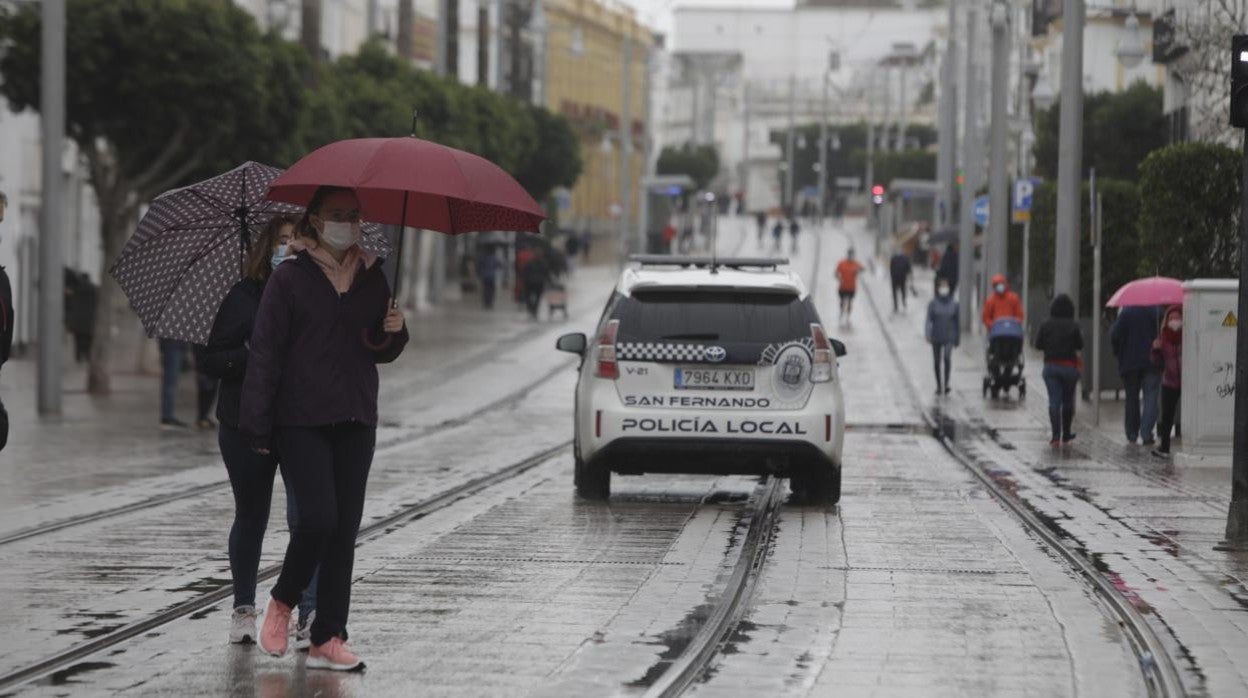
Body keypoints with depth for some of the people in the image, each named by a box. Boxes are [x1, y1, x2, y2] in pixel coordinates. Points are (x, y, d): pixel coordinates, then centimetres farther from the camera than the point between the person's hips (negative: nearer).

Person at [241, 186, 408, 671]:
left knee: (345, 531, 2)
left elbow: (382, 353, 20)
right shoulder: (290, 278, -3)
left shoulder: (371, 277, 12)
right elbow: (264, 354, -5)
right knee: (318, 517, -17)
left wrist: (393, 332, -4)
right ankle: (282, 603, 9)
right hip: (301, 422, -5)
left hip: (355, 422, 5)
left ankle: (328, 640, 5)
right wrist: (258, 427, -11)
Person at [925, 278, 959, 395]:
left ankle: (946, 384, -19)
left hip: (949, 337, -1)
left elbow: (956, 322, 7)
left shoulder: (954, 304, 1)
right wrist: (928, 334, -18)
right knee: (937, 362, 8)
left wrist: (957, 338, 9)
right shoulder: (933, 304, -2)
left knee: (947, 357, -22)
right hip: (936, 337, 1)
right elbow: (928, 320, -6)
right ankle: (939, 386, 21)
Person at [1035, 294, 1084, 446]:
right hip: (1069, 366, -1)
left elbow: (1038, 345, -1)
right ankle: (1066, 434, 21)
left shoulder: (1046, 325, -4)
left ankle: (1056, 435, -12)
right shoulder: (1073, 326, -10)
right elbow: (1080, 345, -6)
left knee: (1054, 401, -1)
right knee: (1068, 401, 13)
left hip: (1050, 366, 1)